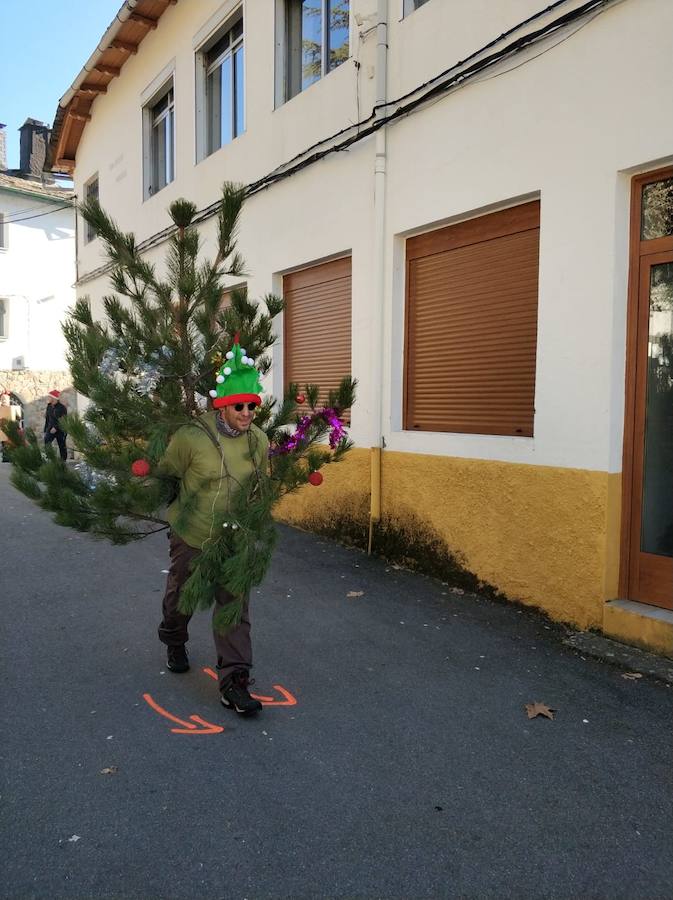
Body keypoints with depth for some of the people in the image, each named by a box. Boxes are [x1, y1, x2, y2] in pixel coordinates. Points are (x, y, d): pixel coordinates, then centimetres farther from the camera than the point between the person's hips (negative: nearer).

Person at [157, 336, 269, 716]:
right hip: (191, 536, -2)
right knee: (181, 595, 21)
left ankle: (234, 681, 4)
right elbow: (166, 474, -6)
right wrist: (178, 508, 6)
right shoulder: (192, 437, -23)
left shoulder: (259, 441, -9)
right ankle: (175, 643, 52)